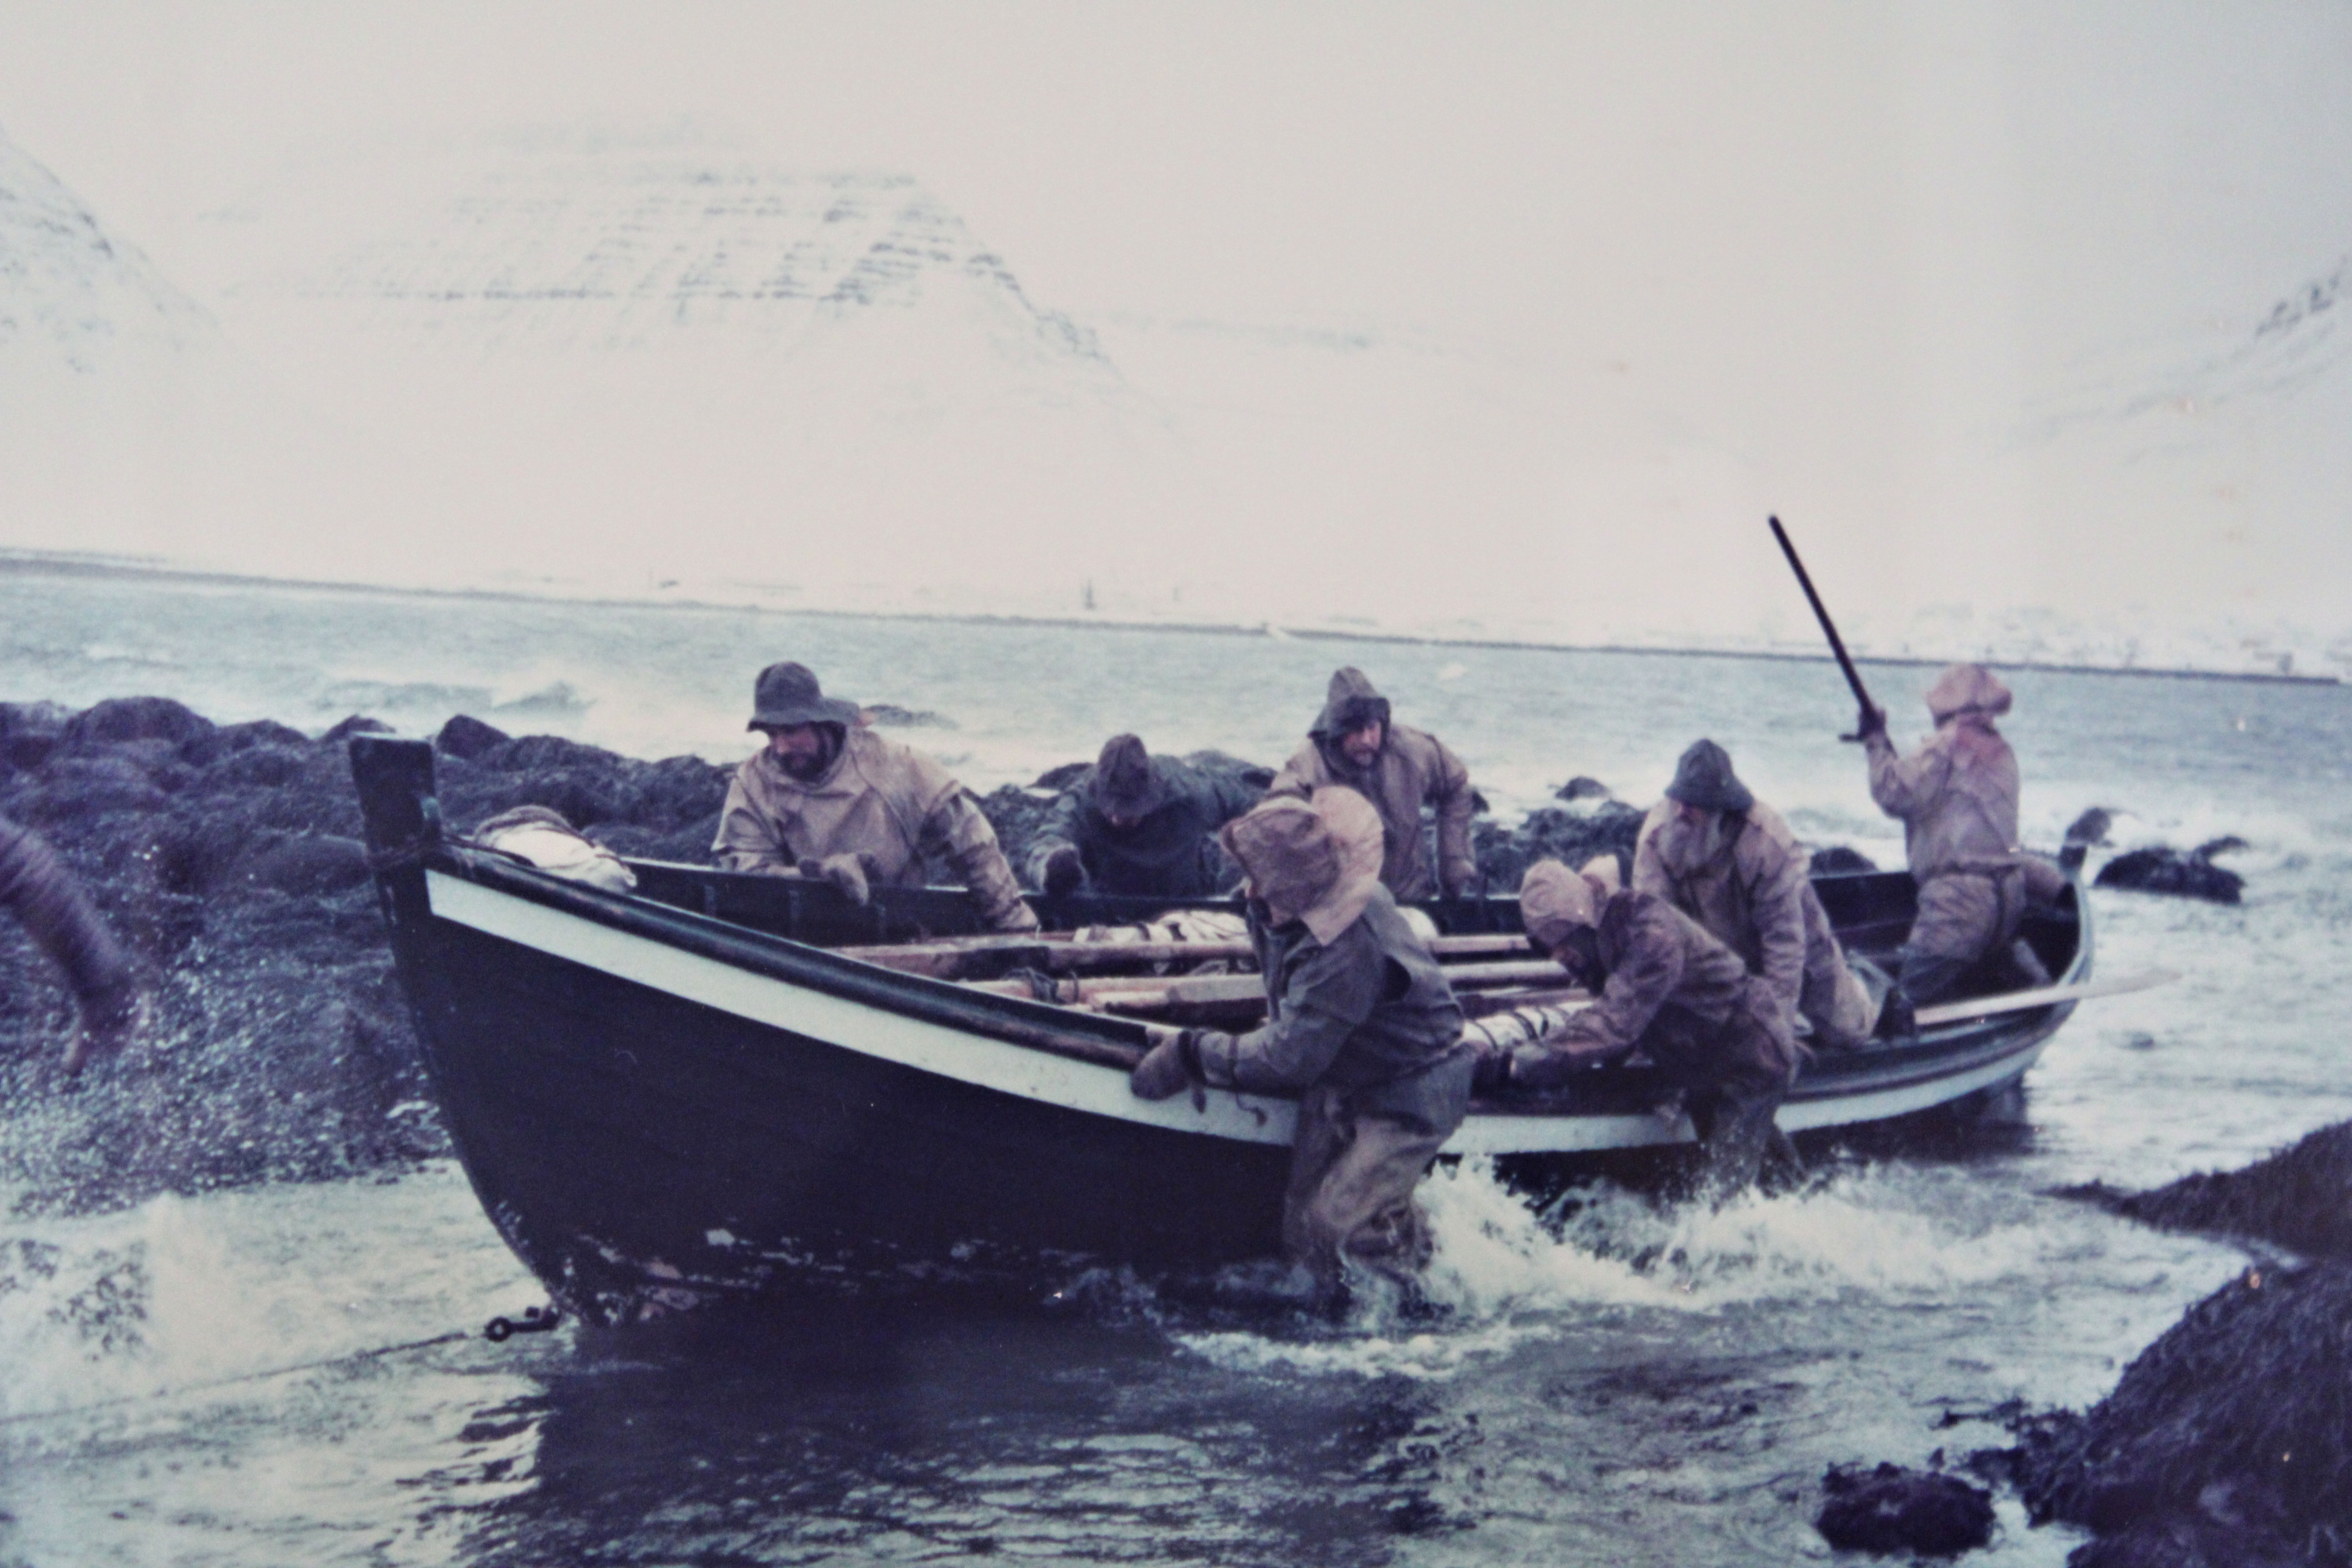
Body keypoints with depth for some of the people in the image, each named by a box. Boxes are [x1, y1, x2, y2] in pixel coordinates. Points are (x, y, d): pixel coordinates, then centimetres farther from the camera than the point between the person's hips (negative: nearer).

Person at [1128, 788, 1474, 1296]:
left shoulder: (1350, 947, -37)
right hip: (1339, 1077, 9)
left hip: (1409, 1094, -9)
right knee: (1303, 1221, 7)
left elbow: (1289, 1057, -32)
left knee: (1336, 1223, -10)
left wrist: (1190, 1054, -24)